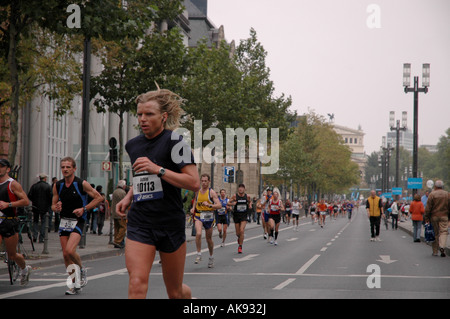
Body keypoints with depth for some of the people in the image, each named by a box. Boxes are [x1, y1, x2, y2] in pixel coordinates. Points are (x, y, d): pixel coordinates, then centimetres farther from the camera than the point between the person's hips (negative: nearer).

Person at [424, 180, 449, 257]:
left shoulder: (432, 194, -3)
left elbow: (428, 207, -6)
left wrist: (427, 218, -2)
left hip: (434, 216, -1)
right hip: (444, 216, 1)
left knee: (435, 233, 6)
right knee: (444, 232, 1)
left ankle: (435, 251, 10)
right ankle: (442, 246, -23)